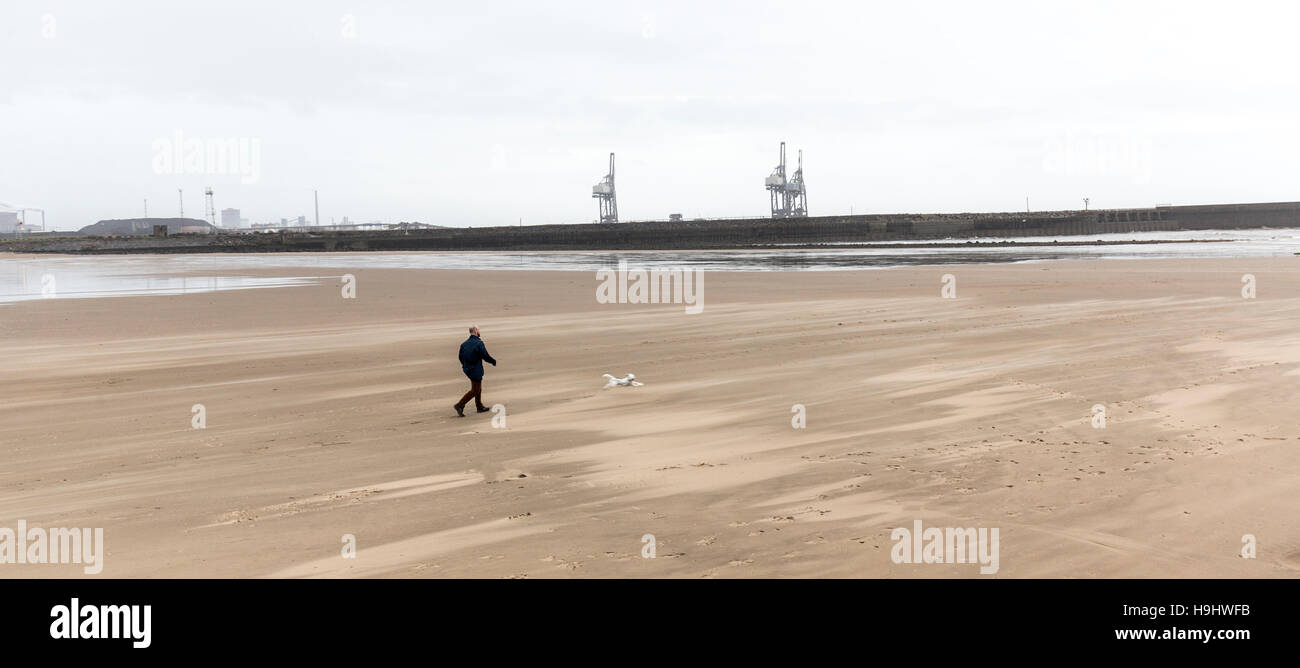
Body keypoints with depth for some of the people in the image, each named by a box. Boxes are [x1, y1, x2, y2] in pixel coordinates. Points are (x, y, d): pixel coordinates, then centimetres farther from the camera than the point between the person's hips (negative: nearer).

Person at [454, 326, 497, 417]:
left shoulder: (464, 344, 4)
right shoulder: (479, 343, -17)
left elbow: (461, 357, 8)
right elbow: (485, 356, -16)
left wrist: (465, 365, 25)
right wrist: (493, 361, 1)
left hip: (467, 369, 8)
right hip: (476, 370, -8)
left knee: (479, 388, 20)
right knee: (475, 390, -1)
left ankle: (480, 406, 27)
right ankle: (460, 405, -7)